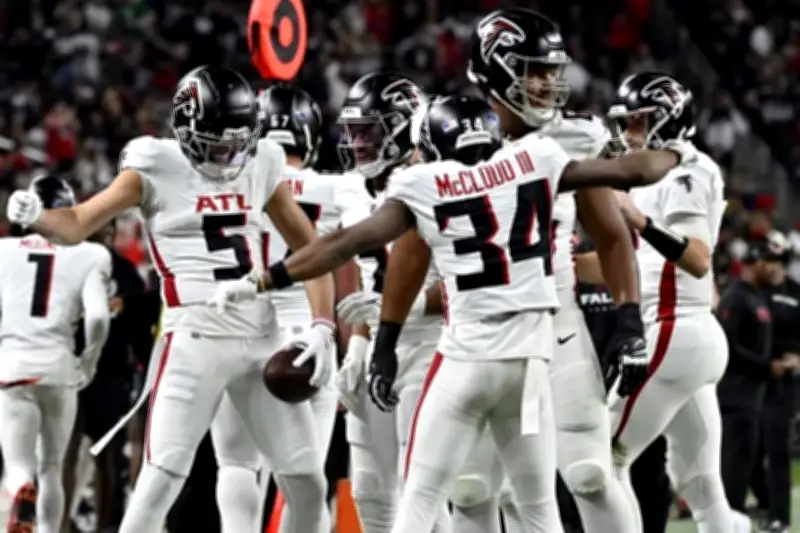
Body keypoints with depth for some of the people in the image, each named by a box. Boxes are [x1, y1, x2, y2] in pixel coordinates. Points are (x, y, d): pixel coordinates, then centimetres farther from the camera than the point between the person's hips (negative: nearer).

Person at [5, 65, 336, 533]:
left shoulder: (261, 165, 8)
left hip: (263, 340, 5)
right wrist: (35, 216, -30)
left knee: (308, 485, 6)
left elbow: (308, 248, 15)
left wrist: (323, 326, 4)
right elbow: (79, 225, -8)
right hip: (195, 341, -5)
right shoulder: (158, 169, -4)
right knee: (162, 478, -13)